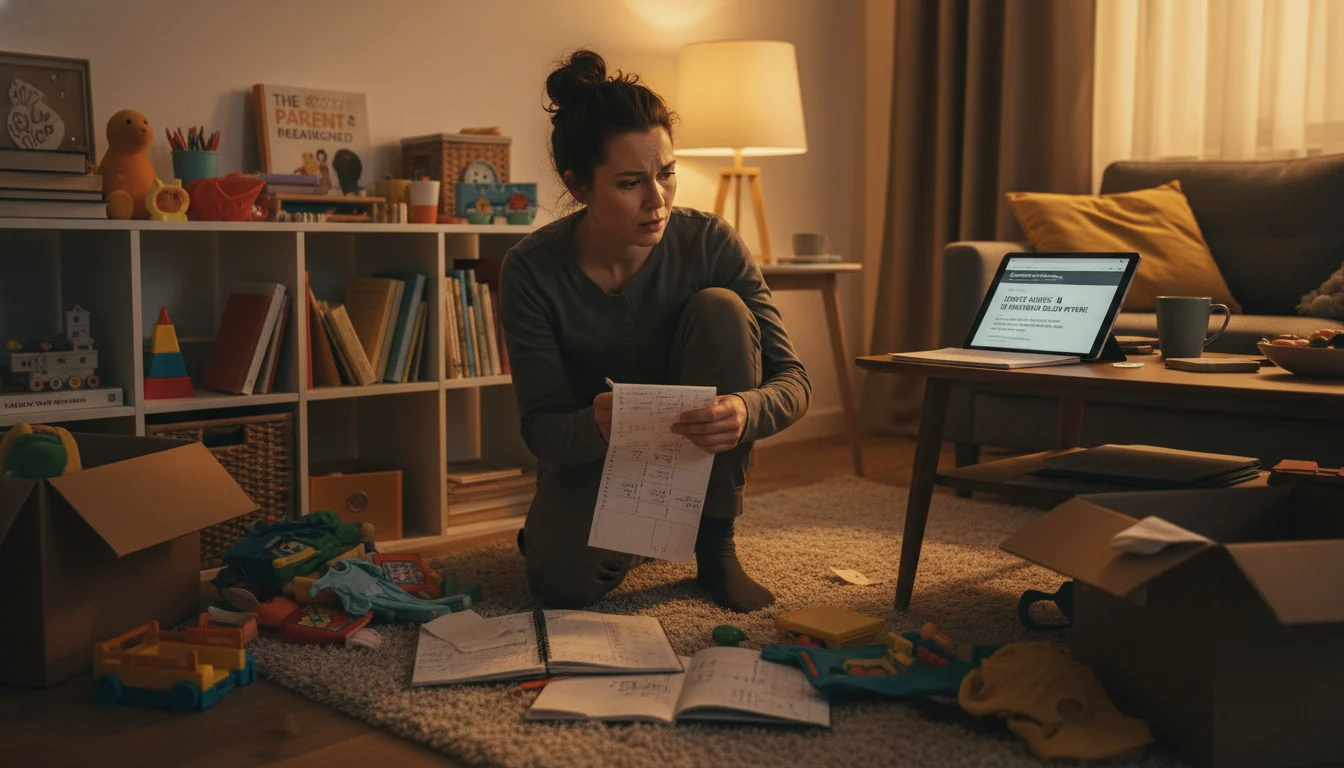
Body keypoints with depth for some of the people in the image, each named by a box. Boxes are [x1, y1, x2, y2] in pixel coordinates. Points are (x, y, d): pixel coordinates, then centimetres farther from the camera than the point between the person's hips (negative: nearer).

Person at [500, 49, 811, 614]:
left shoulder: (710, 244, -19)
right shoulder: (532, 270, -20)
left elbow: (794, 380, -19)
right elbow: (540, 427, -18)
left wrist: (747, 411, -44)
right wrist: (595, 425, -43)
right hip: (592, 456, -1)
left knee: (719, 310, -26)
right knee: (567, 584, -31)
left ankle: (716, 545, -14)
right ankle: (559, 527, 10)